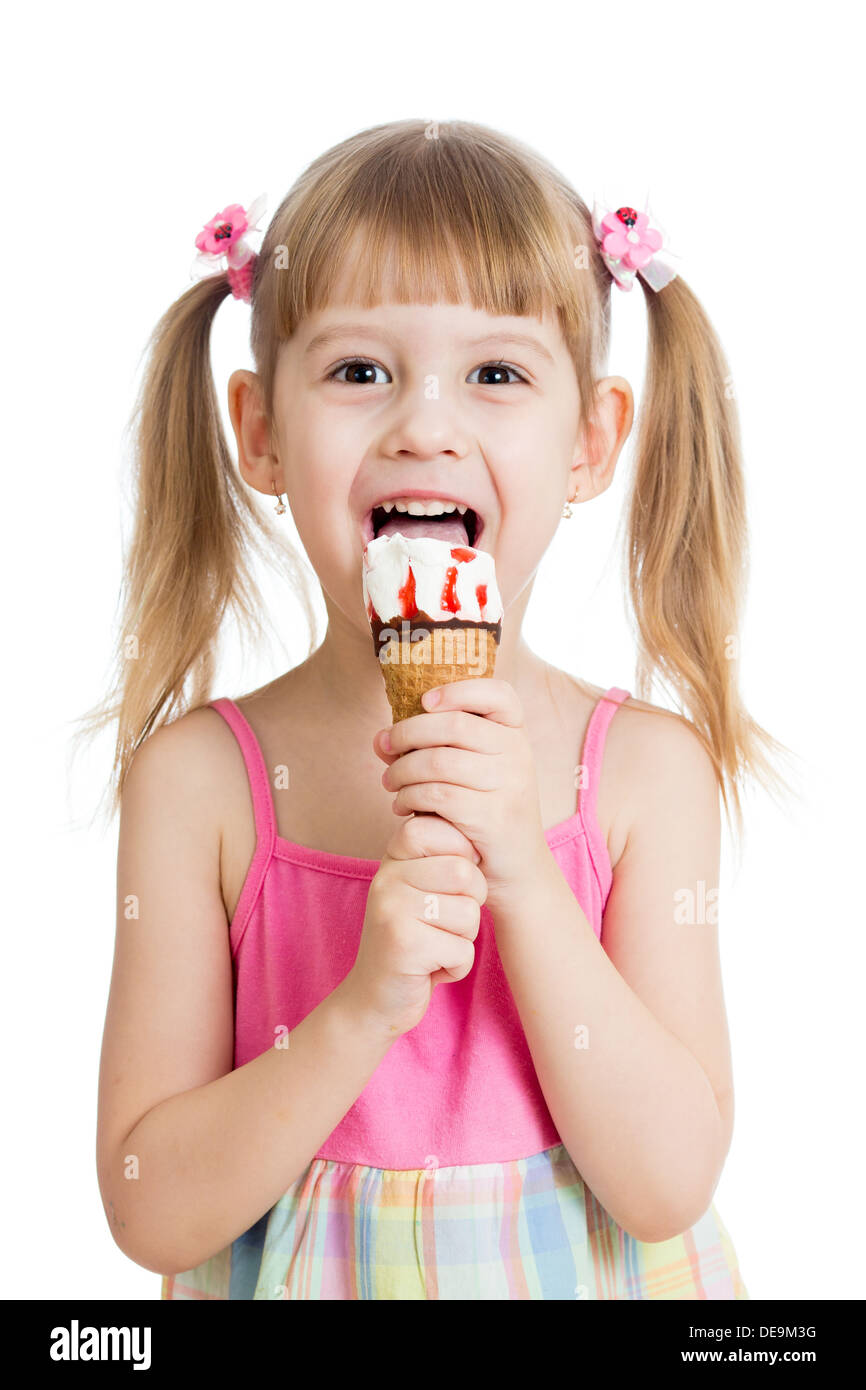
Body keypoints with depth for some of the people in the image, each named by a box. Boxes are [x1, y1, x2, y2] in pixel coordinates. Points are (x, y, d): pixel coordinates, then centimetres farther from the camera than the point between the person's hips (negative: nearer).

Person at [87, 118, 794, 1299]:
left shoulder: (647, 767, -13)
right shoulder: (196, 778, -15)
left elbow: (669, 1188, -15)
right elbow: (152, 1213, -14)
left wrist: (525, 886, -26)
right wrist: (364, 1008, -28)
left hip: (585, 1272, 1)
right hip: (304, 1273, 0)